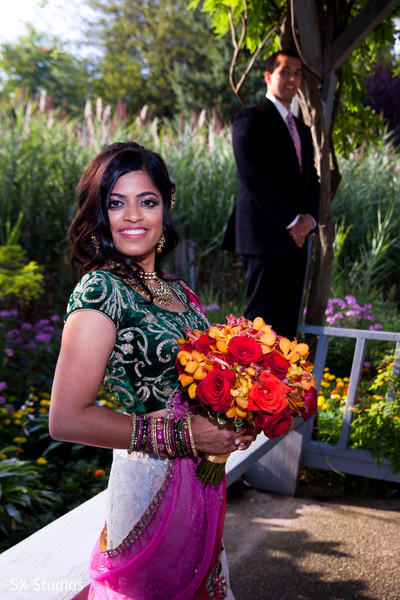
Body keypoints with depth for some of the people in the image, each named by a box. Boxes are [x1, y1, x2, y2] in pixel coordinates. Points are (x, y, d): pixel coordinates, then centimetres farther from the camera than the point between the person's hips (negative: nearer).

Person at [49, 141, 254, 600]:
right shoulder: (99, 290, -19)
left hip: (202, 476, 8)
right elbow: (66, 420, -23)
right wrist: (182, 436, -22)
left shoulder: (173, 288, 4)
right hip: (152, 481, -7)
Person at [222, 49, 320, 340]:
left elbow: (312, 179, 20)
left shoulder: (302, 129, 24)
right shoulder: (251, 118, -1)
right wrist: (291, 220, -12)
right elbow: (253, 177, -13)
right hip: (264, 235, -7)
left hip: (296, 239, 7)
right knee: (261, 317, -7)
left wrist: (309, 217, 0)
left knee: (287, 322, 6)